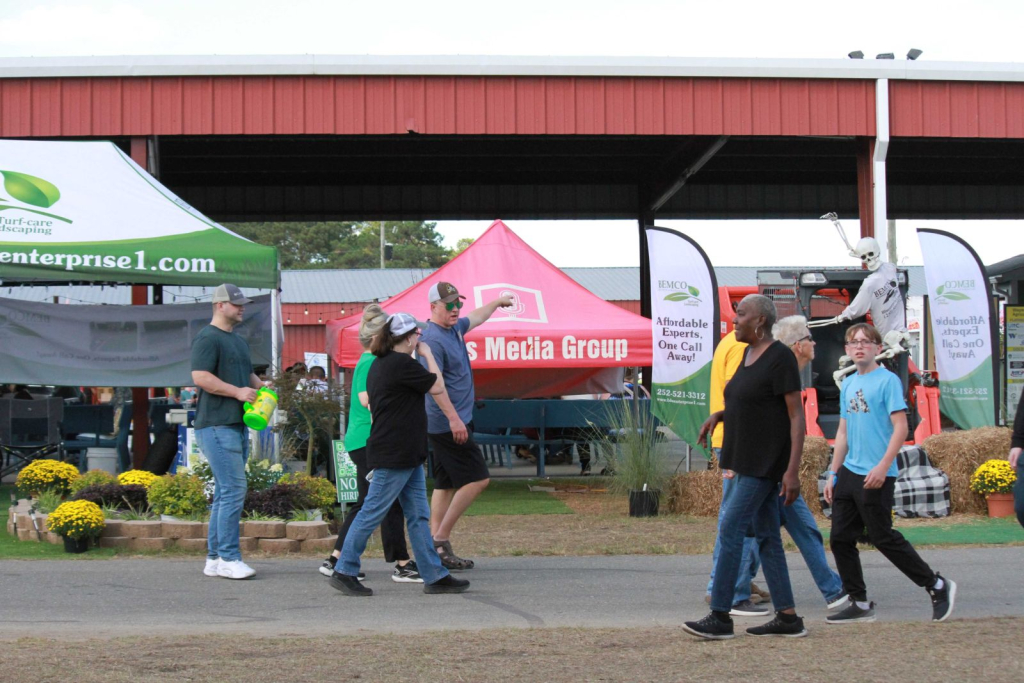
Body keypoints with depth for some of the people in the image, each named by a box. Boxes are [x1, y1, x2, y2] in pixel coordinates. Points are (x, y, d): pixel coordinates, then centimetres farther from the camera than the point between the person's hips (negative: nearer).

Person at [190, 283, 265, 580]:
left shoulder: (239, 341, 22)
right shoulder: (207, 338, -8)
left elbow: (248, 375, 33)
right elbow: (200, 377, -19)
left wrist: (261, 388, 12)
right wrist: (238, 392, -19)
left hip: (237, 425, 10)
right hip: (217, 426, -10)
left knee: (225, 493, 10)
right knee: (233, 490, -13)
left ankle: (215, 558, 15)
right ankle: (228, 558, -9)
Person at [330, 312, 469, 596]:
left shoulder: (380, 364, 15)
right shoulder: (402, 364, -16)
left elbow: (371, 405, 22)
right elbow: (437, 387, -8)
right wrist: (428, 354, 4)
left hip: (406, 455, 10)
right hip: (394, 456, -10)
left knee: (418, 515, 9)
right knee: (372, 513, -3)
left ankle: (434, 575, 11)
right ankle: (344, 572, 4)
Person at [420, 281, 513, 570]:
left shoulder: (455, 329, 13)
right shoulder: (433, 338, -16)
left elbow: (476, 317, 36)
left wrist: (498, 302, 49)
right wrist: (454, 419, -28)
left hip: (455, 422, 10)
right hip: (448, 424, -10)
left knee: (445, 485, 9)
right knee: (478, 478, -9)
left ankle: (437, 547, 11)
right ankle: (441, 538, -6)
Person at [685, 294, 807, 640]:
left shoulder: (780, 358, -16)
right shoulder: (750, 353, 12)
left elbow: (797, 415, -17)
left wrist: (793, 470, -22)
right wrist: (718, 415, 11)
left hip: (768, 459, -10)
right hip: (748, 458, 10)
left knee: (730, 528, -11)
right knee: (765, 535, 8)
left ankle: (720, 617, -8)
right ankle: (788, 618, 11)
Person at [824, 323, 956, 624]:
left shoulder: (887, 380, -8)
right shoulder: (848, 384, 14)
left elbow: (900, 427, -14)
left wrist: (883, 466, -21)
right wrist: (833, 473, 17)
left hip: (876, 476, -8)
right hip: (848, 473, 8)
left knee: (883, 538, -4)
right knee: (841, 539, 5)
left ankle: (937, 586, 11)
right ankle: (860, 604, 14)